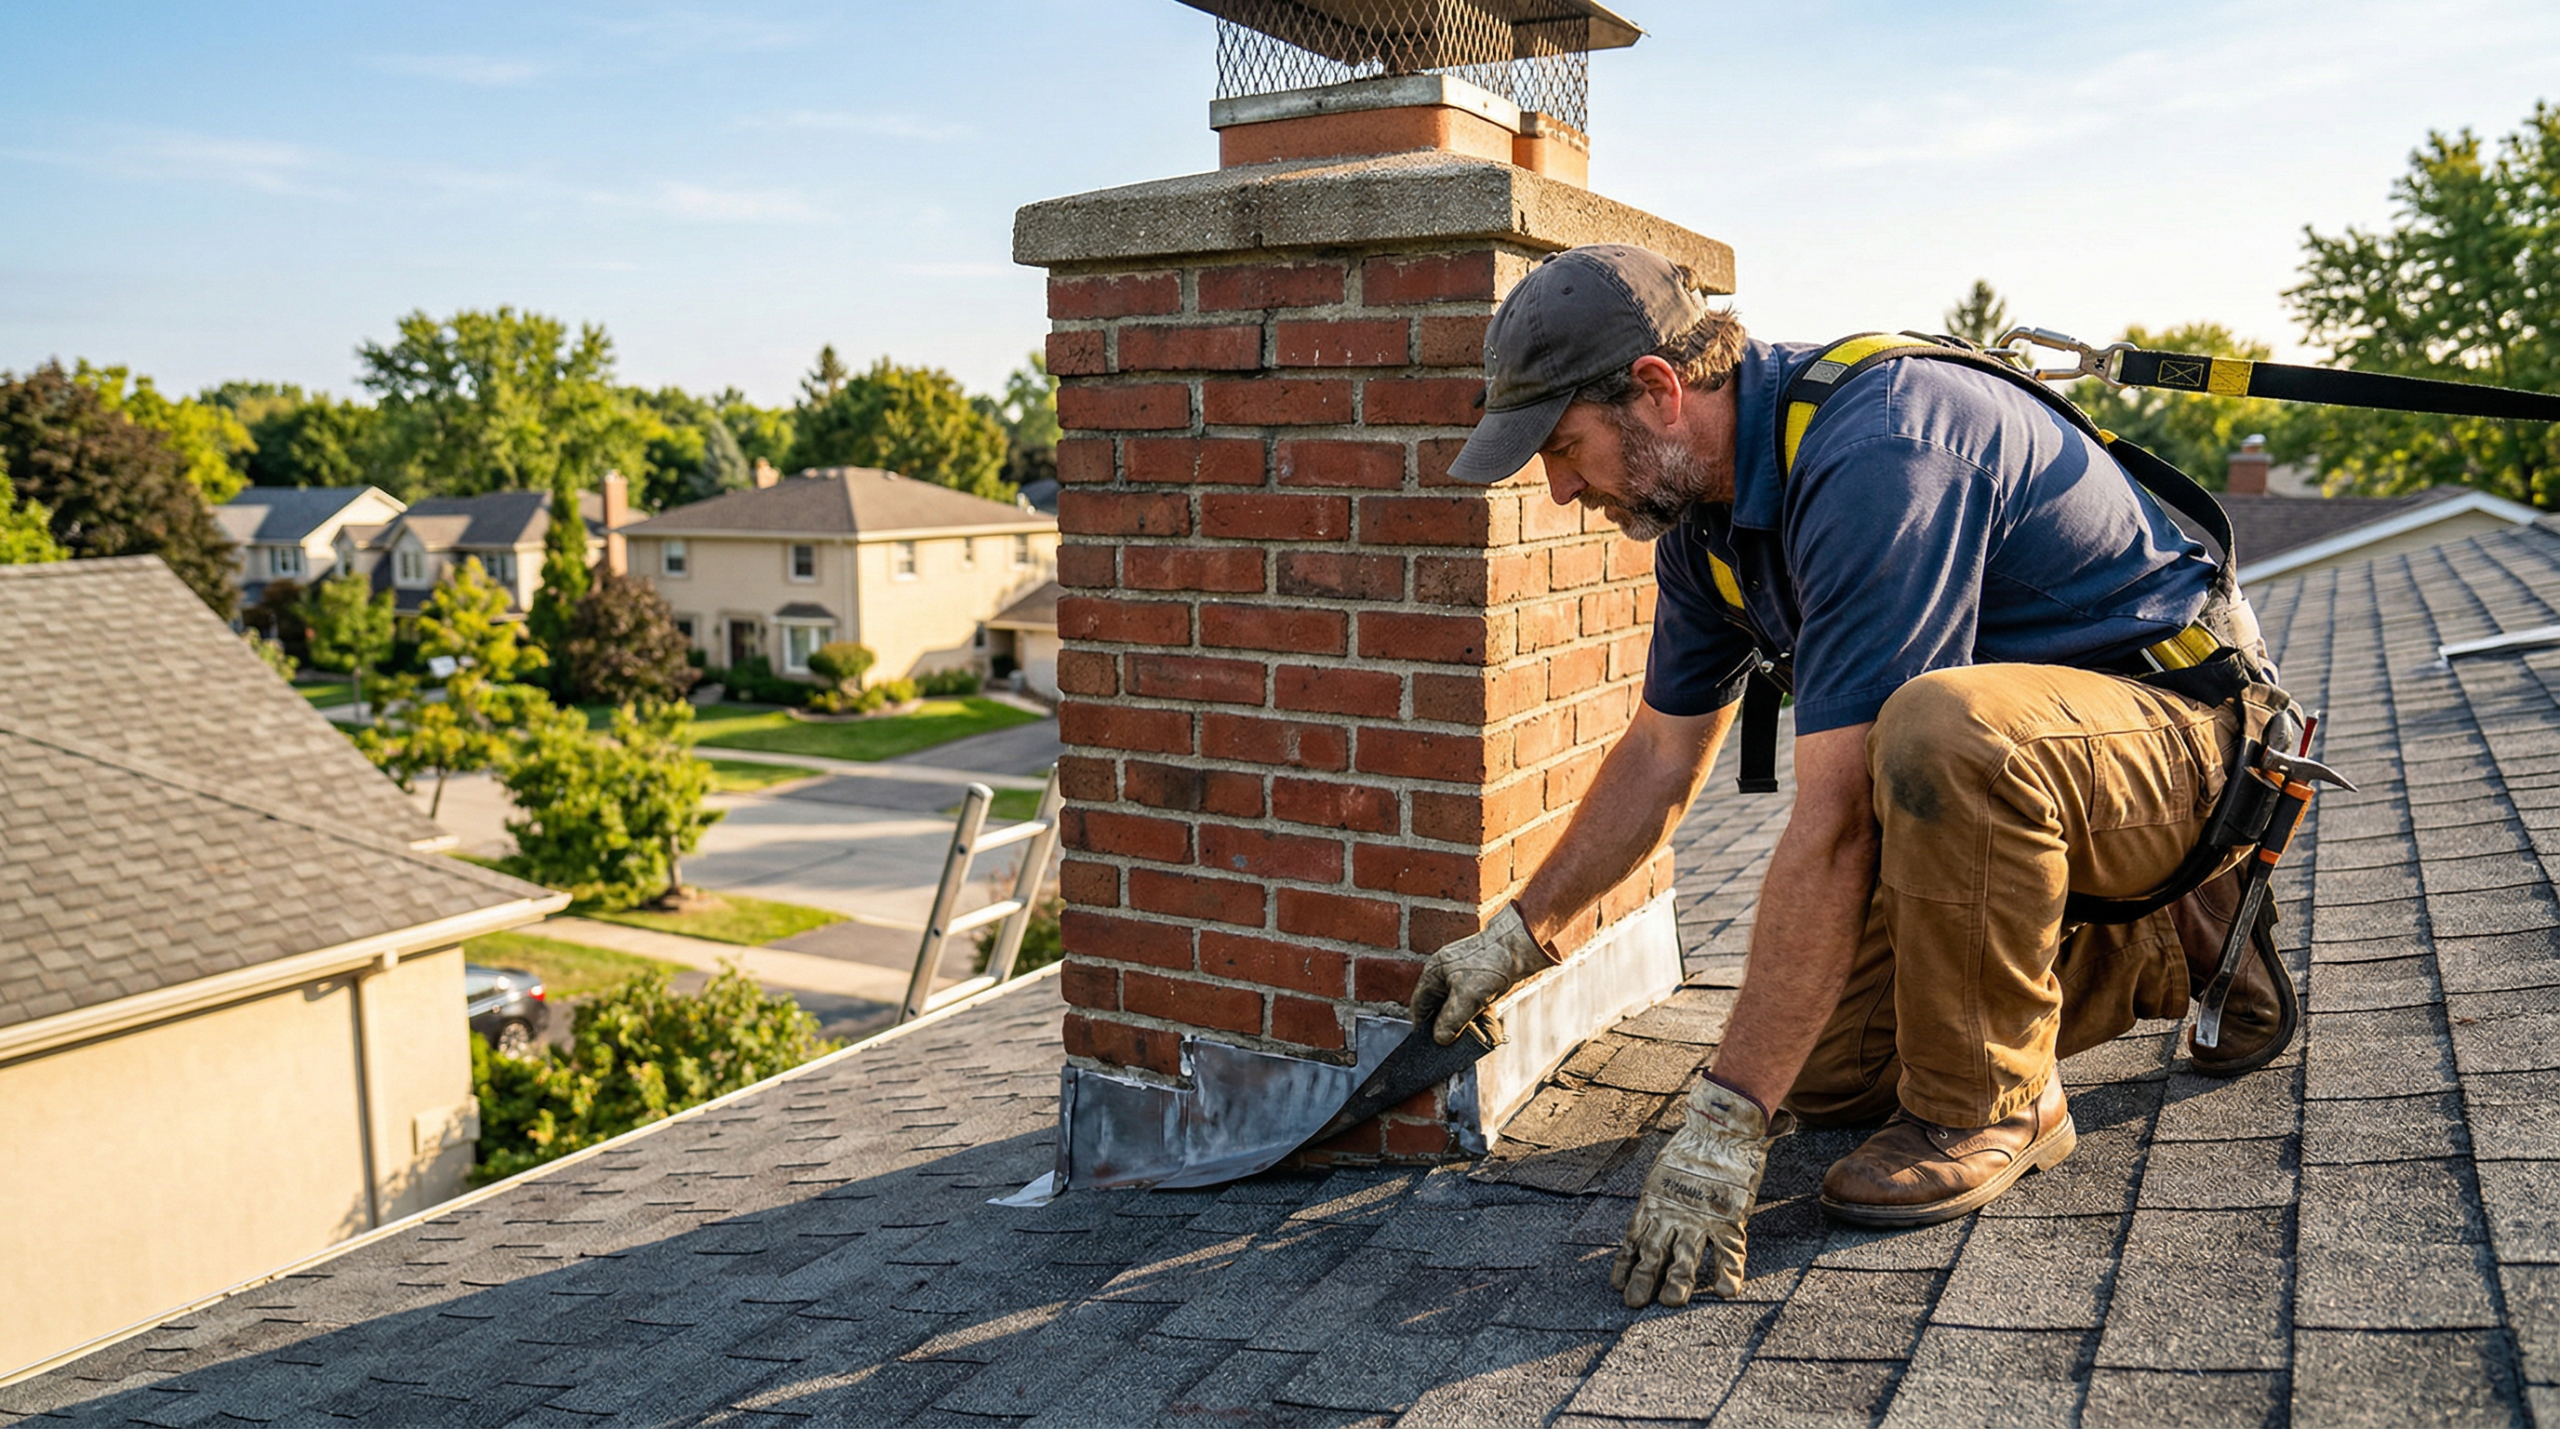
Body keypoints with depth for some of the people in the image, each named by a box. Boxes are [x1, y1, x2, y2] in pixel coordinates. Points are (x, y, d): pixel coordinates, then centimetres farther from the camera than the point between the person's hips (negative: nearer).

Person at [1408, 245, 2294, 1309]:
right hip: (2006, 775, 9)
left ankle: (1987, 1104, -15)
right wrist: (1517, 936, 12)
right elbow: (1663, 754, 9)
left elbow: (1835, 823, -36)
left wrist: (1726, 1120, -33)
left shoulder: (1874, 459, -32)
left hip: (2174, 737, -8)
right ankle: (2169, 955, 22)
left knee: (1940, 726, -40)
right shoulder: (1704, 507, -2)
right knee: (1822, 1066, 5)